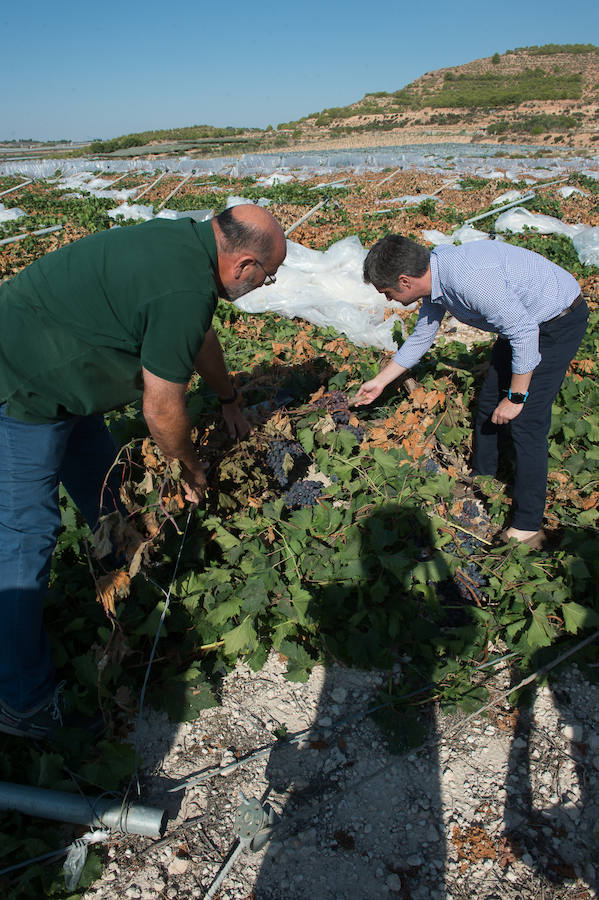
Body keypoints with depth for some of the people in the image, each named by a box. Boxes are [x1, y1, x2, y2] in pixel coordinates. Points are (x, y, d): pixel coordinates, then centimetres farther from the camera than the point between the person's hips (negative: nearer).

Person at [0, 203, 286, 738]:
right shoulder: (184, 292, -29)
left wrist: (229, 401, 31)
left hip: (56, 368, 10)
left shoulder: (188, 242, 1)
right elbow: (161, 410, -21)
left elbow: (202, 338, 18)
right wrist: (192, 470, -2)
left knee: (106, 492, 20)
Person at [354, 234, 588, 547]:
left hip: (559, 321, -9)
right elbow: (420, 338, 9)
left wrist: (516, 397, -20)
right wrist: (379, 382, 16)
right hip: (522, 320, 9)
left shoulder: (470, 278, -36)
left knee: (526, 421, -11)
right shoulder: (434, 276, -5)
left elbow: (524, 332, -29)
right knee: (488, 403, 13)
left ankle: (528, 527, 1)